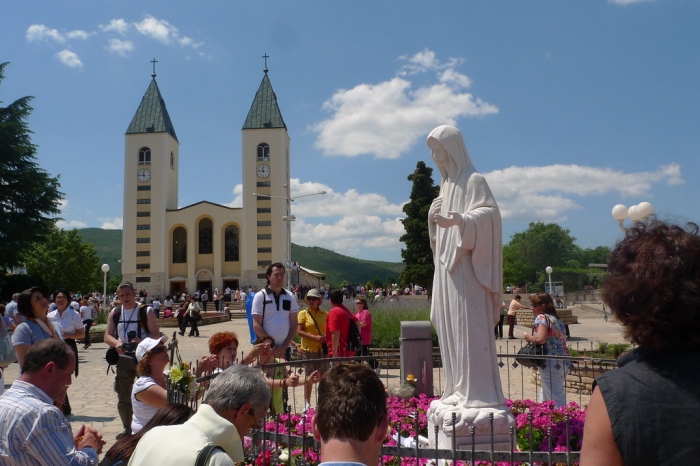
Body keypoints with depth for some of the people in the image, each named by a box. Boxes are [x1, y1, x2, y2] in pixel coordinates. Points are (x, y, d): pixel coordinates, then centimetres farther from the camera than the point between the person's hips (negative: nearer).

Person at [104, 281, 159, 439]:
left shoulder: (146, 311, -6)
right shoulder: (115, 313, 7)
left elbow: (156, 334, -10)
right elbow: (107, 336, 5)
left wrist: (142, 341, -29)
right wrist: (117, 343, -17)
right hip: (124, 359, 5)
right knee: (123, 396, 11)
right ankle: (127, 429, 27)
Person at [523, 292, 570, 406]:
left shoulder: (542, 317, -9)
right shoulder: (557, 319, 17)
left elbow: (540, 339, -25)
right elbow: (560, 341, 17)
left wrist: (529, 337, -4)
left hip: (551, 363, -9)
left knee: (556, 401, -5)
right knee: (544, 399, 19)